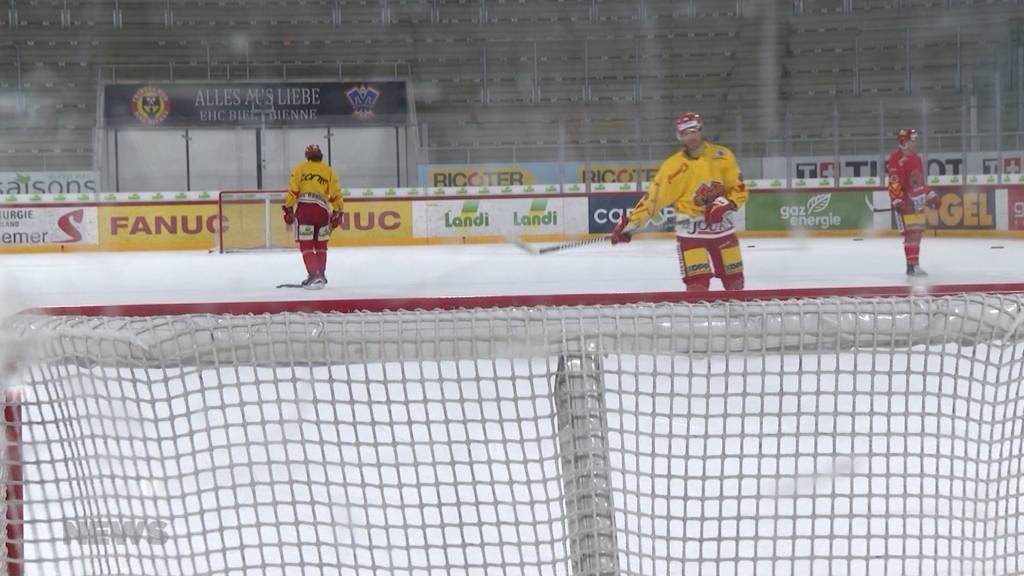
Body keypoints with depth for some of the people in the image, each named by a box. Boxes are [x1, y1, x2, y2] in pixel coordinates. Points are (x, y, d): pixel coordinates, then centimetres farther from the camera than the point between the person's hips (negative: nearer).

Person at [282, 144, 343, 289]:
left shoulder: (299, 169, 11)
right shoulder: (329, 171, 16)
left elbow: (293, 190, 1)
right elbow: (336, 193, 11)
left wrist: (288, 209, 4)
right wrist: (337, 213, 18)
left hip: (304, 208, -2)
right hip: (322, 209, 2)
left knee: (306, 244, 0)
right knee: (321, 244, 17)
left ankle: (313, 275, -13)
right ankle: (321, 275, 17)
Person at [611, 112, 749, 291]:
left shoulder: (722, 156, -2)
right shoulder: (673, 166, -6)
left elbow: (740, 190, 1)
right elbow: (653, 197, -7)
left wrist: (726, 205, -18)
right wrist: (631, 223, -13)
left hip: (722, 227, 2)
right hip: (690, 230, -2)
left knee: (734, 281, 8)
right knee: (697, 283, -12)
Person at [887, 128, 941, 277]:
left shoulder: (916, 158, 16)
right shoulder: (896, 158, -14)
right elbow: (894, 181, -19)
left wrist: (931, 195, 23)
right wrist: (897, 201, -23)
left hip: (917, 200, 9)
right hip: (905, 201, -9)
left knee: (918, 232, 10)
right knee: (911, 233, -14)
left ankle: (913, 264, 18)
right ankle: (913, 265, -16)